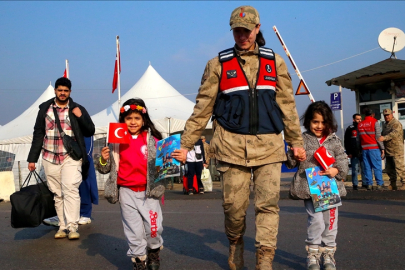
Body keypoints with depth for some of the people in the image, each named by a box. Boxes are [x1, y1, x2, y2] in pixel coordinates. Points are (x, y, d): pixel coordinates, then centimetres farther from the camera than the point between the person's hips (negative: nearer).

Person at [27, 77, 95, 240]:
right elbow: (38, 134, 11)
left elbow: (90, 131, 6)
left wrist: (80, 117, -11)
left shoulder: (77, 109, 6)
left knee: (70, 190, -15)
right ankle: (63, 226, 10)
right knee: (57, 194, 5)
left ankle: (72, 227, -13)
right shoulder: (45, 108, 10)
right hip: (50, 158, 2)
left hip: (71, 157, -2)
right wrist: (32, 158, 8)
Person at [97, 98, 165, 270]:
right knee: (134, 230, 8)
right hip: (127, 193, 1)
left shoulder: (153, 139, -2)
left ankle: (154, 251, 33)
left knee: (154, 227, 3)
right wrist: (104, 159, -12)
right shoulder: (117, 141, 1)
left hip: (149, 191, -1)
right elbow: (106, 169, 8)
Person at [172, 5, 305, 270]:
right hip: (232, 145, -1)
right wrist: (186, 144, 1)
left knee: (268, 204, -6)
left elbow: (287, 105, 13)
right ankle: (236, 244, 30)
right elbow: (202, 108, 5)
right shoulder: (218, 64, 6)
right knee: (234, 204, 3)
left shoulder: (275, 62, 10)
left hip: (269, 146, 1)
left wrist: (296, 141, 12)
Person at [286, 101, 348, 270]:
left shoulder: (334, 141, 7)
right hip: (310, 188, -3)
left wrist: (337, 170, -13)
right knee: (316, 220, -9)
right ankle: (313, 255, 8)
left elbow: (343, 162, 7)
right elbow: (290, 164, 2)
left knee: (331, 221, 8)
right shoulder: (302, 140, 2)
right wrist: (293, 153, -19)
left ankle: (328, 254, 25)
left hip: (331, 187, 3)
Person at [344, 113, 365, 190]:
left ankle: (365, 183, 13)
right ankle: (355, 184, 5)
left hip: (363, 152, 2)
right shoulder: (350, 129, 3)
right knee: (355, 169, 1)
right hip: (354, 154, -2)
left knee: (364, 169, 4)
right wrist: (348, 153, -4)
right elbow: (346, 142, 3)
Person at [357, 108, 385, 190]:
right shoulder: (375, 122, -3)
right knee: (377, 167, -1)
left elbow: (359, 138, 8)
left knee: (367, 167, 7)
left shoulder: (360, 124, 9)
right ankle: (379, 184, -3)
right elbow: (378, 137, -8)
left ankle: (369, 184, 7)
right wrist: (382, 148, -4)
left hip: (364, 149, 4)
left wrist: (360, 149, 11)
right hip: (374, 148, -4)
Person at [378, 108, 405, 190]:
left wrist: (384, 137, -39)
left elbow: (394, 133, -26)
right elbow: (383, 135, 27)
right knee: (389, 168, 10)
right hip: (388, 151, 9)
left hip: (397, 150, -9)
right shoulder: (386, 125, 21)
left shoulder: (396, 123, -8)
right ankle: (392, 184, 17)